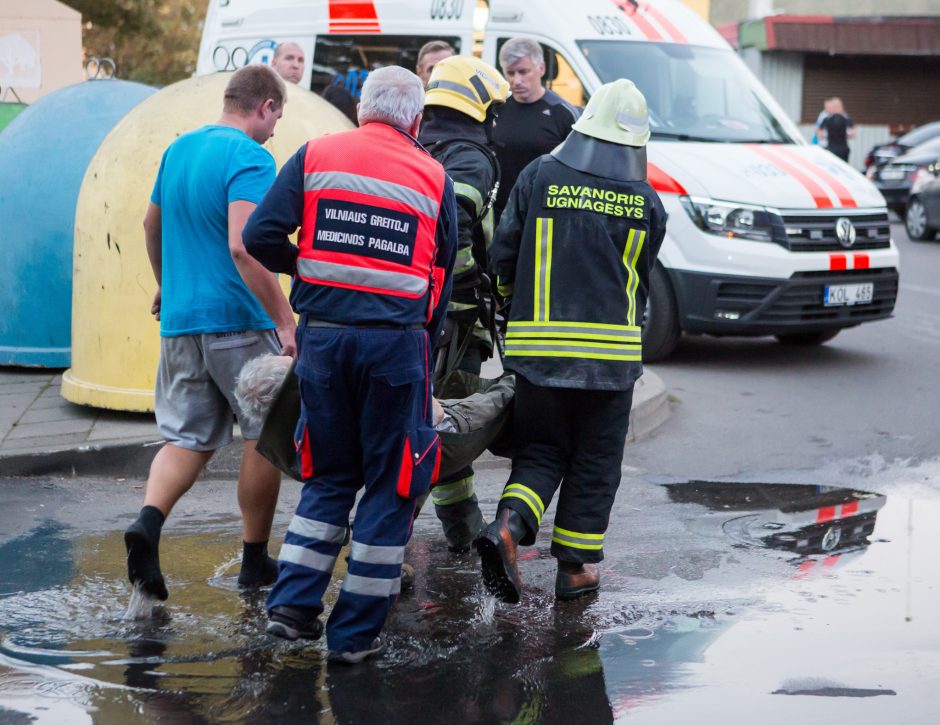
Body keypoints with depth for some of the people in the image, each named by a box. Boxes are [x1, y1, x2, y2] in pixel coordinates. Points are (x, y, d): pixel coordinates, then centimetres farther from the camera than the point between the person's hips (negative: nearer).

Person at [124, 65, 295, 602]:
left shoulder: (178, 150, 11)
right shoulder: (250, 160, -14)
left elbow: (152, 225, 25)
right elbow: (243, 247, -26)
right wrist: (286, 322, -27)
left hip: (179, 320, 7)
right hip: (238, 322, -7)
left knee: (188, 438, 11)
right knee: (265, 438, 9)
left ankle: (149, 521, -15)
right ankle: (256, 561, 16)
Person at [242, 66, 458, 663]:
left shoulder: (315, 156, 5)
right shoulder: (434, 178, 6)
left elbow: (261, 236, -4)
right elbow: (443, 277, 10)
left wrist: (303, 268, 14)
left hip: (324, 336, 2)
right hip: (397, 340, -2)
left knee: (330, 478, 18)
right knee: (391, 485, 8)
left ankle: (293, 603, 8)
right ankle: (356, 631, 8)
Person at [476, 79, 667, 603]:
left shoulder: (540, 177, -1)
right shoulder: (647, 202, 1)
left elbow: (504, 255, 2)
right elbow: (642, 280, 9)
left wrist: (516, 304, 21)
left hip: (538, 343, 1)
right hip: (612, 351, -1)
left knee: (542, 449, 13)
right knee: (595, 462, 11)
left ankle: (508, 526, -12)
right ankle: (576, 566, 13)